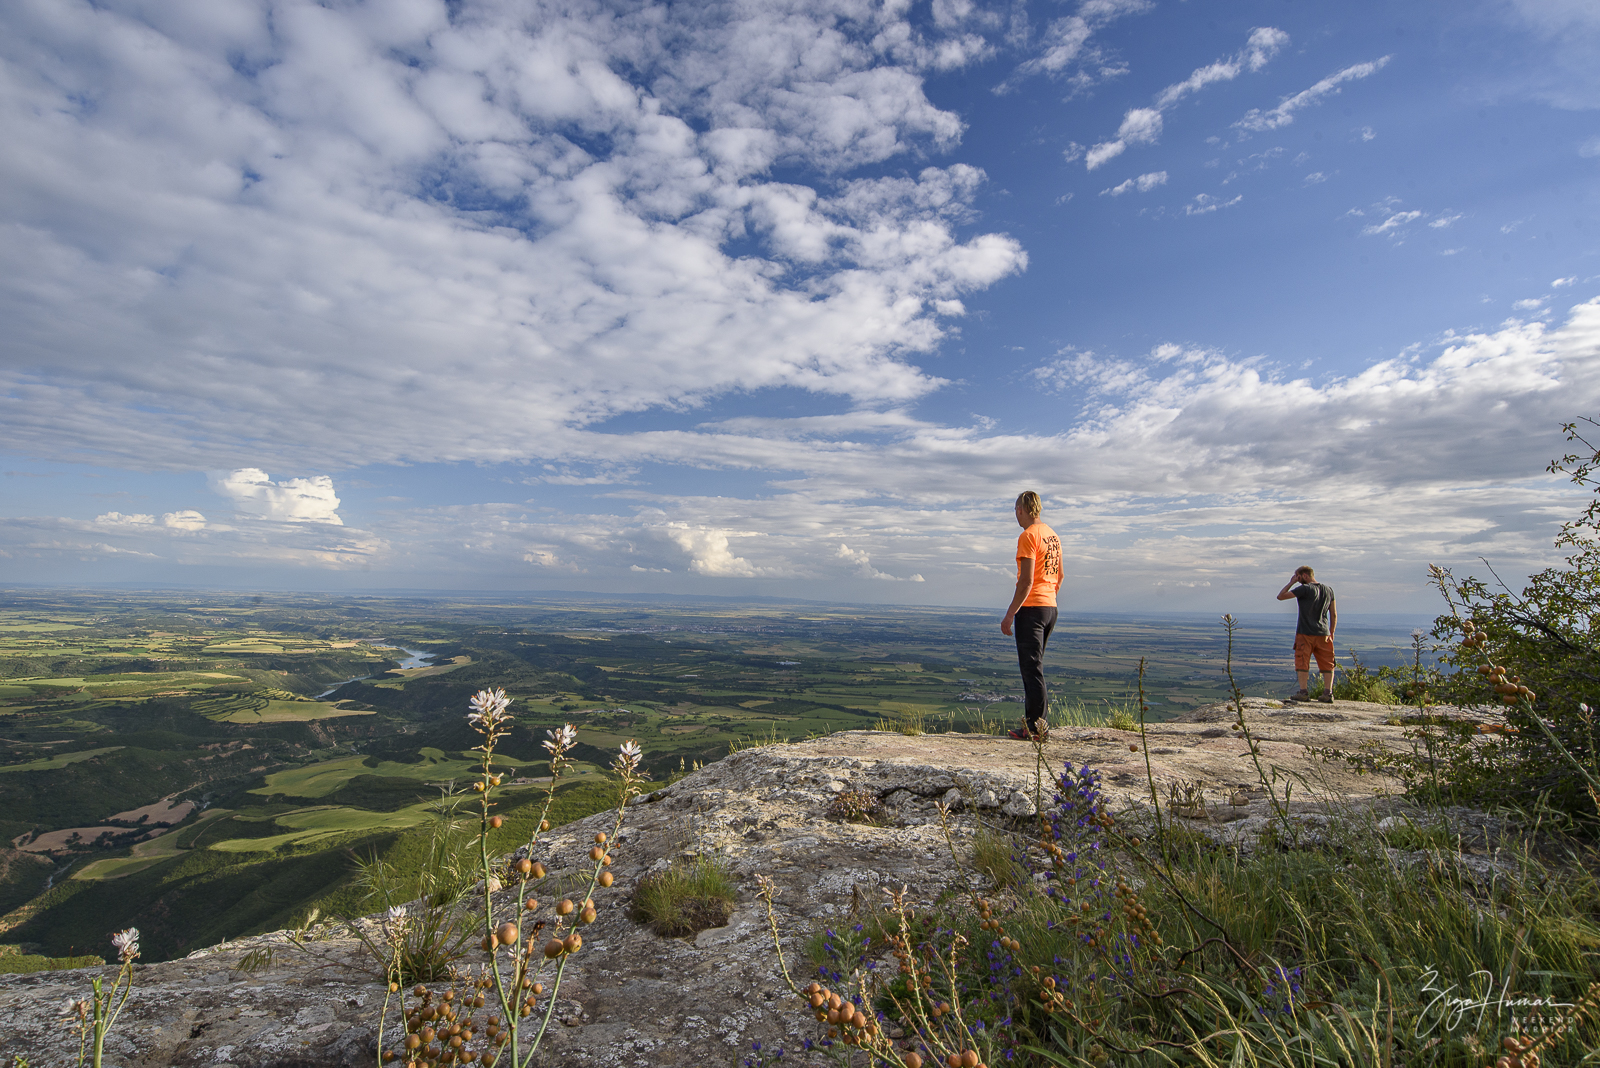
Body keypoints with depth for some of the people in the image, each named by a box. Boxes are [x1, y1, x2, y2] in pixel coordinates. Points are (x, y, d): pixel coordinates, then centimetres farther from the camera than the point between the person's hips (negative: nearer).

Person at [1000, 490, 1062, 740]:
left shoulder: (1028, 536, -13)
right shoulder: (1053, 535, 13)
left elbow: (1026, 581, -19)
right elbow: (1059, 576, 19)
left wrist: (1009, 615, -17)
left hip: (1031, 608, -9)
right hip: (1050, 607, 9)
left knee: (1031, 668, -4)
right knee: (1035, 667, 15)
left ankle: (1036, 726, -2)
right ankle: (1034, 722, 20)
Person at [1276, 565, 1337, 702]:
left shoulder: (1305, 589, -10)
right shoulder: (1329, 590, 10)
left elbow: (1280, 596, -7)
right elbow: (1334, 615, 13)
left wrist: (1291, 583, 1)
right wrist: (1331, 633, 19)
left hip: (1305, 633, -5)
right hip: (1324, 634, 5)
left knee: (1302, 663, -1)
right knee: (1327, 664, 7)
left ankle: (1304, 692, -4)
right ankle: (1328, 693, 1)